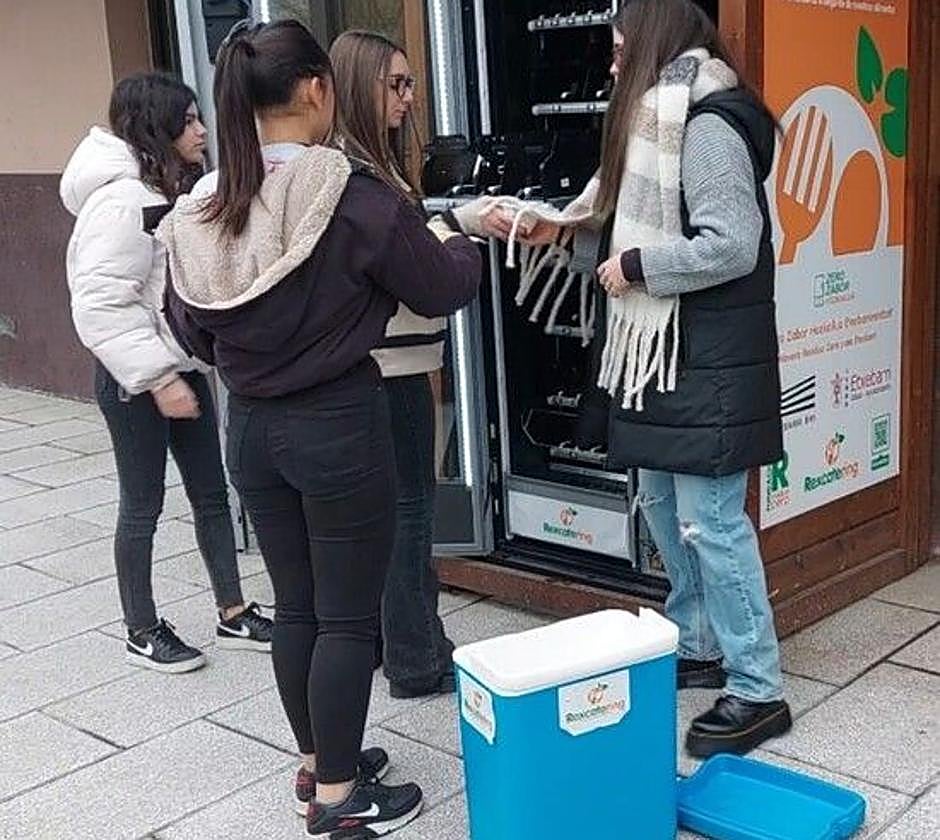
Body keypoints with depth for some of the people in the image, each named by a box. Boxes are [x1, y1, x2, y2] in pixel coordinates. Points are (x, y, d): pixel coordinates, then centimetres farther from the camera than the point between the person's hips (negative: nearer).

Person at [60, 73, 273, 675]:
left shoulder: (175, 191, 10)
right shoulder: (122, 199, -21)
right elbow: (102, 306, -25)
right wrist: (159, 379, -24)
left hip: (183, 365, 9)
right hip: (137, 378, -9)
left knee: (212, 492, 13)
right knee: (143, 505, 4)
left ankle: (234, 614, 25)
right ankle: (143, 633, 20)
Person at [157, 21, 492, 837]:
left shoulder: (203, 209, -1)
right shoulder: (352, 195, -18)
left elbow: (191, 329, 9)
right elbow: (445, 288, -7)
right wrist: (456, 241, 14)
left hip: (251, 427, 6)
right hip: (339, 425, -6)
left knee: (295, 604, 18)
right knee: (348, 614, 7)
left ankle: (317, 763, 34)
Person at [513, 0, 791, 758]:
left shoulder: (706, 125, -16)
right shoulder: (660, 124, 16)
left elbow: (732, 246, -23)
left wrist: (635, 265, -15)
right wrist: (564, 221, 17)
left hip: (708, 358, -10)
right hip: (664, 349, 10)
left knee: (710, 520, -7)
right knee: (664, 505, 16)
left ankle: (758, 691, 3)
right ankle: (698, 648, 30)